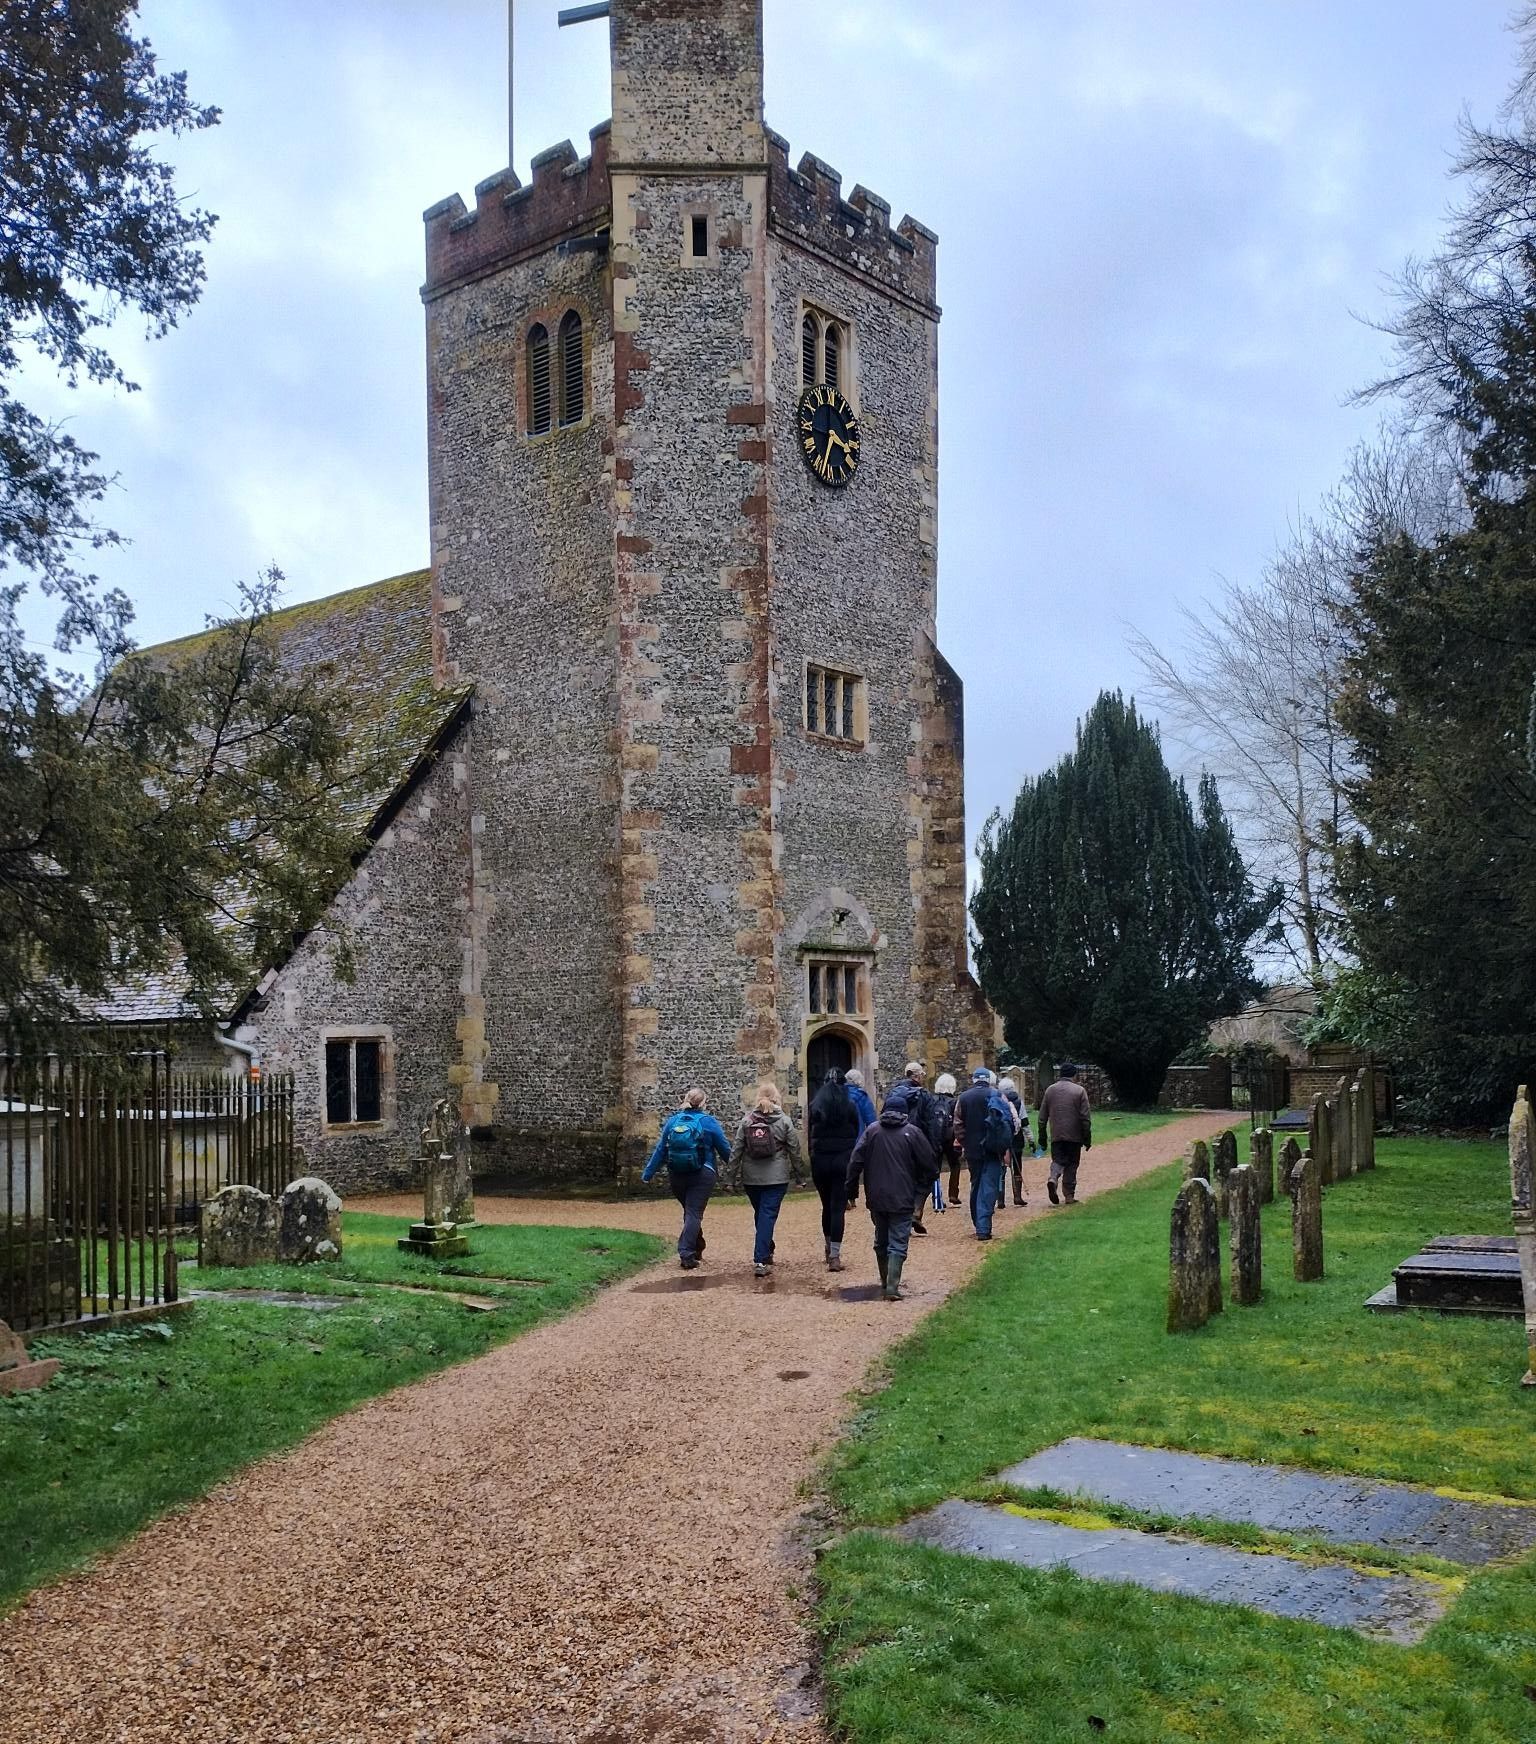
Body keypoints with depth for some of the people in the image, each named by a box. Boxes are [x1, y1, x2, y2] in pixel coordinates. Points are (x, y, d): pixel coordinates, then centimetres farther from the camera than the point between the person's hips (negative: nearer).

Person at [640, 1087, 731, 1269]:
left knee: (690, 1212, 20)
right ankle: (686, 1254, -11)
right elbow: (725, 1150, 0)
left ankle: (697, 1249, 31)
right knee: (694, 1213, -1)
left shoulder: (672, 1121, 4)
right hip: (702, 1176, -4)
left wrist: (647, 1174, 13)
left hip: (676, 1177, 4)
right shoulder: (708, 1122, -5)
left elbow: (660, 1150, 6)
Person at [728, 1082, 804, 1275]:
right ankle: (760, 1261, -11)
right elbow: (794, 1149, -2)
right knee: (768, 1216, -3)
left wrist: (734, 1174, 7)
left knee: (760, 1214, 19)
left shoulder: (746, 1120, 0)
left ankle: (766, 1253, 32)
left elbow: (736, 1149, 0)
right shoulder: (784, 1121, -4)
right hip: (776, 1178, -2)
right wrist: (797, 1173, 8)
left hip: (751, 1178, 3)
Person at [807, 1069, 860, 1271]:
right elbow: (856, 1133, 1)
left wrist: (813, 1155, 9)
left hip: (820, 1160, 2)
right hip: (843, 1160, -2)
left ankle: (829, 1248, 31)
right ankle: (835, 1256, -10)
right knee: (838, 1207, -3)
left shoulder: (816, 1105, 0)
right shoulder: (850, 1105, -3)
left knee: (827, 1205, 18)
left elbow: (810, 1132, 2)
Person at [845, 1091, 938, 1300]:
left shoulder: (871, 1130, 0)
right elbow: (930, 1164, -2)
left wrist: (851, 1192, 4)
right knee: (898, 1243, -2)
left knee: (881, 1241, 19)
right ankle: (892, 1287, -14)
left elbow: (855, 1162, -3)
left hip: (876, 1198, 3)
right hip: (902, 1199, -3)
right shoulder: (911, 1132, -4)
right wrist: (920, 1191, 10)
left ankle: (885, 1281, 32)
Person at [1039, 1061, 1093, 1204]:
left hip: (1056, 1135, 2)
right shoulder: (1079, 1091, -4)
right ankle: (1069, 1195, 9)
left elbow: (1043, 1116, 9)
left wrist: (1042, 1136, 16)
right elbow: (1086, 1117, -6)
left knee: (1057, 1160, 10)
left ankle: (1053, 1178, -19)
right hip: (1074, 1136, -2)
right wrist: (1087, 1138, -1)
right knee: (1072, 1164, 8)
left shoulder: (1050, 1090, 6)